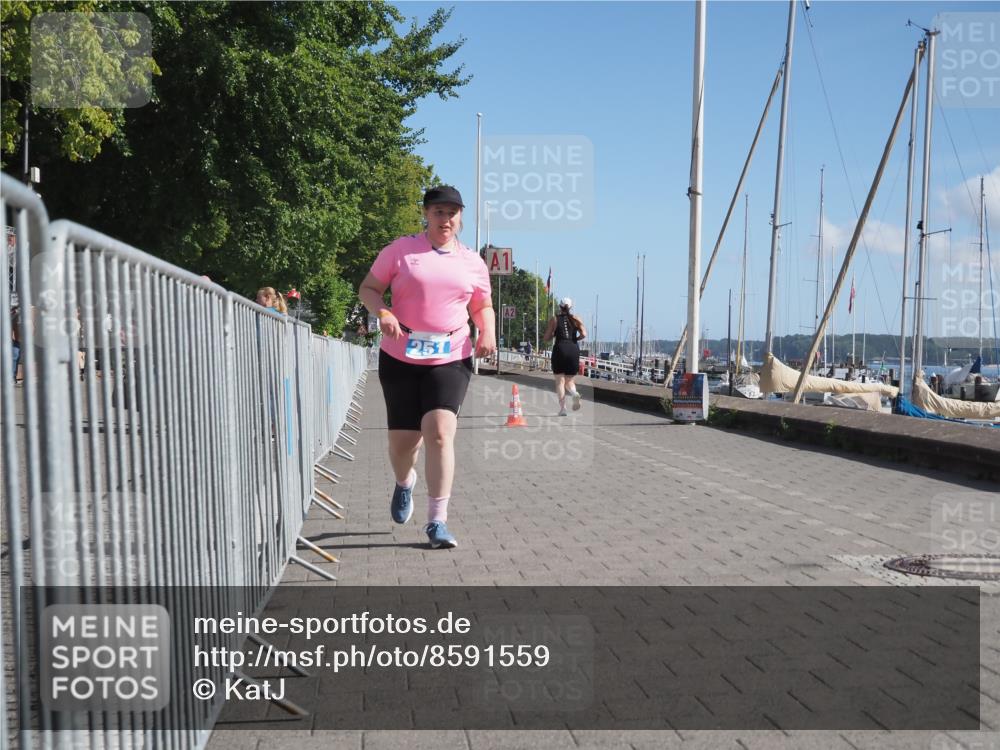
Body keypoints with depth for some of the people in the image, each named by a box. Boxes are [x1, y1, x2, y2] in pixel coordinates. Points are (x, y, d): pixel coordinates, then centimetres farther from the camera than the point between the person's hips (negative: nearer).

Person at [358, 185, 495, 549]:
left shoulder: (472, 262, 11)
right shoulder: (400, 250, 3)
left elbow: (482, 306, 21)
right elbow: (368, 289, 6)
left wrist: (487, 331, 0)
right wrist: (383, 312, -15)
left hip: (451, 359, 0)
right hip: (400, 358, 0)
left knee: (439, 431, -17)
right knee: (403, 439, 5)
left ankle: (437, 521, -8)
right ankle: (404, 482, 43)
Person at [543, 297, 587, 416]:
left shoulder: (554, 320, 4)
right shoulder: (575, 319, 7)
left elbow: (546, 338, 3)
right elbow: (584, 335, -5)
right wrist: (574, 339, 13)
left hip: (560, 349, -2)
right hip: (574, 349, 2)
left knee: (560, 380, 4)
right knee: (569, 380, 14)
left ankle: (562, 407, -8)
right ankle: (574, 393, -18)